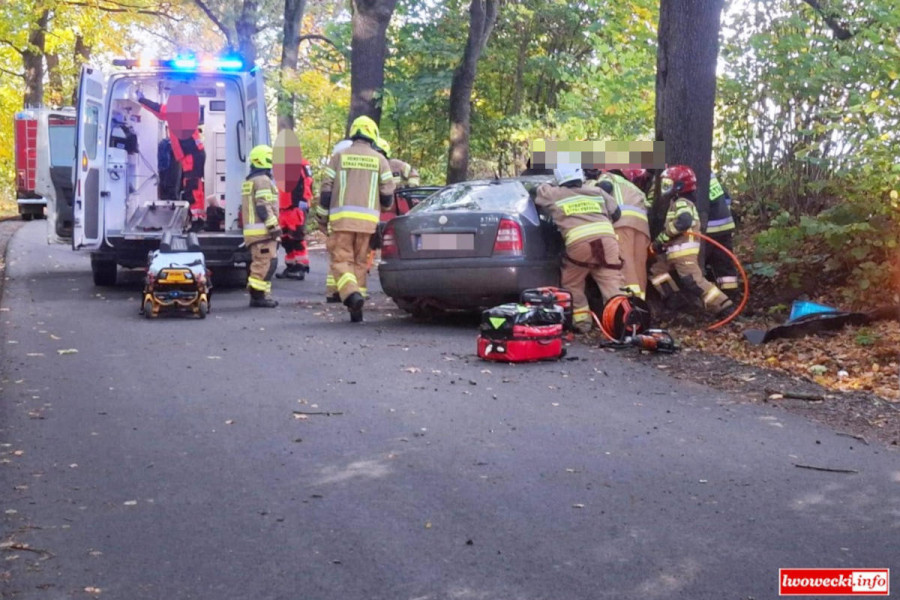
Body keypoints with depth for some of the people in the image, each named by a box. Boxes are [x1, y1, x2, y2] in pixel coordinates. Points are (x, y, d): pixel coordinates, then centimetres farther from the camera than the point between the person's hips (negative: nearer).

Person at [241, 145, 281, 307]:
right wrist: (274, 226, -18)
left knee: (260, 262, 13)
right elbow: (263, 206, -18)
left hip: (251, 230, 10)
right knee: (267, 262, -11)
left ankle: (259, 295, 15)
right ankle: (258, 294, -13)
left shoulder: (249, 182, 22)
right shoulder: (263, 180, -10)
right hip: (262, 229, -10)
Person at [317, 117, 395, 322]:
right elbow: (388, 194, 7)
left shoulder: (339, 157, 6)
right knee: (360, 262, 9)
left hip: (342, 217, -1)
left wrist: (322, 217, 13)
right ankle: (356, 309, 7)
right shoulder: (379, 160, 8)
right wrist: (384, 207, 30)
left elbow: (326, 189, 4)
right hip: (367, 219, 1)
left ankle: (351, 294, -26)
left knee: (341, 259, 0)